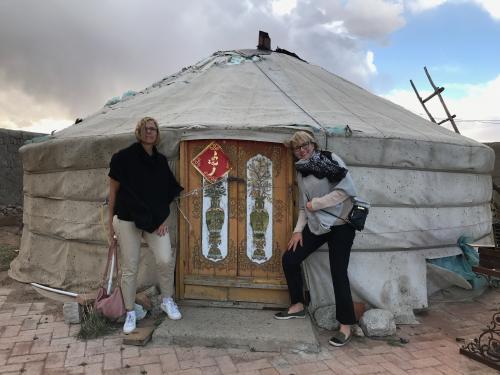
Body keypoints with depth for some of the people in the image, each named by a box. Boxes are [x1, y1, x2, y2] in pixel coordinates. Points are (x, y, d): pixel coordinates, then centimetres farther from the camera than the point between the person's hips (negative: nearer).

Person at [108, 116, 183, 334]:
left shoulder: (161, 161, 8)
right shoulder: (124, 157, -3)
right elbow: (114, 190, 2)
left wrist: (163, 218, 3)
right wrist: (111, 221, 3)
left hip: (155, 220, 3)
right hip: (127, 219, -2)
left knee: (166, 260, -11)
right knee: (129, 268, 3)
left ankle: (167, 301, 15)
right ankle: (130, 313, 21)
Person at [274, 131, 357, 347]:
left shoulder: (330, 160, -9)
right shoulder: (301, 171, 11)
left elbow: (347, 190, -18)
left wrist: (316, 203, -13)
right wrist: (298, 229, 2)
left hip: (340, 224, -7)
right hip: (316, 225, 7)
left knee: (338, 273, -7)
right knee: (289, 258, 3)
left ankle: (346, 328, 7)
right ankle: (297, 306, 22)